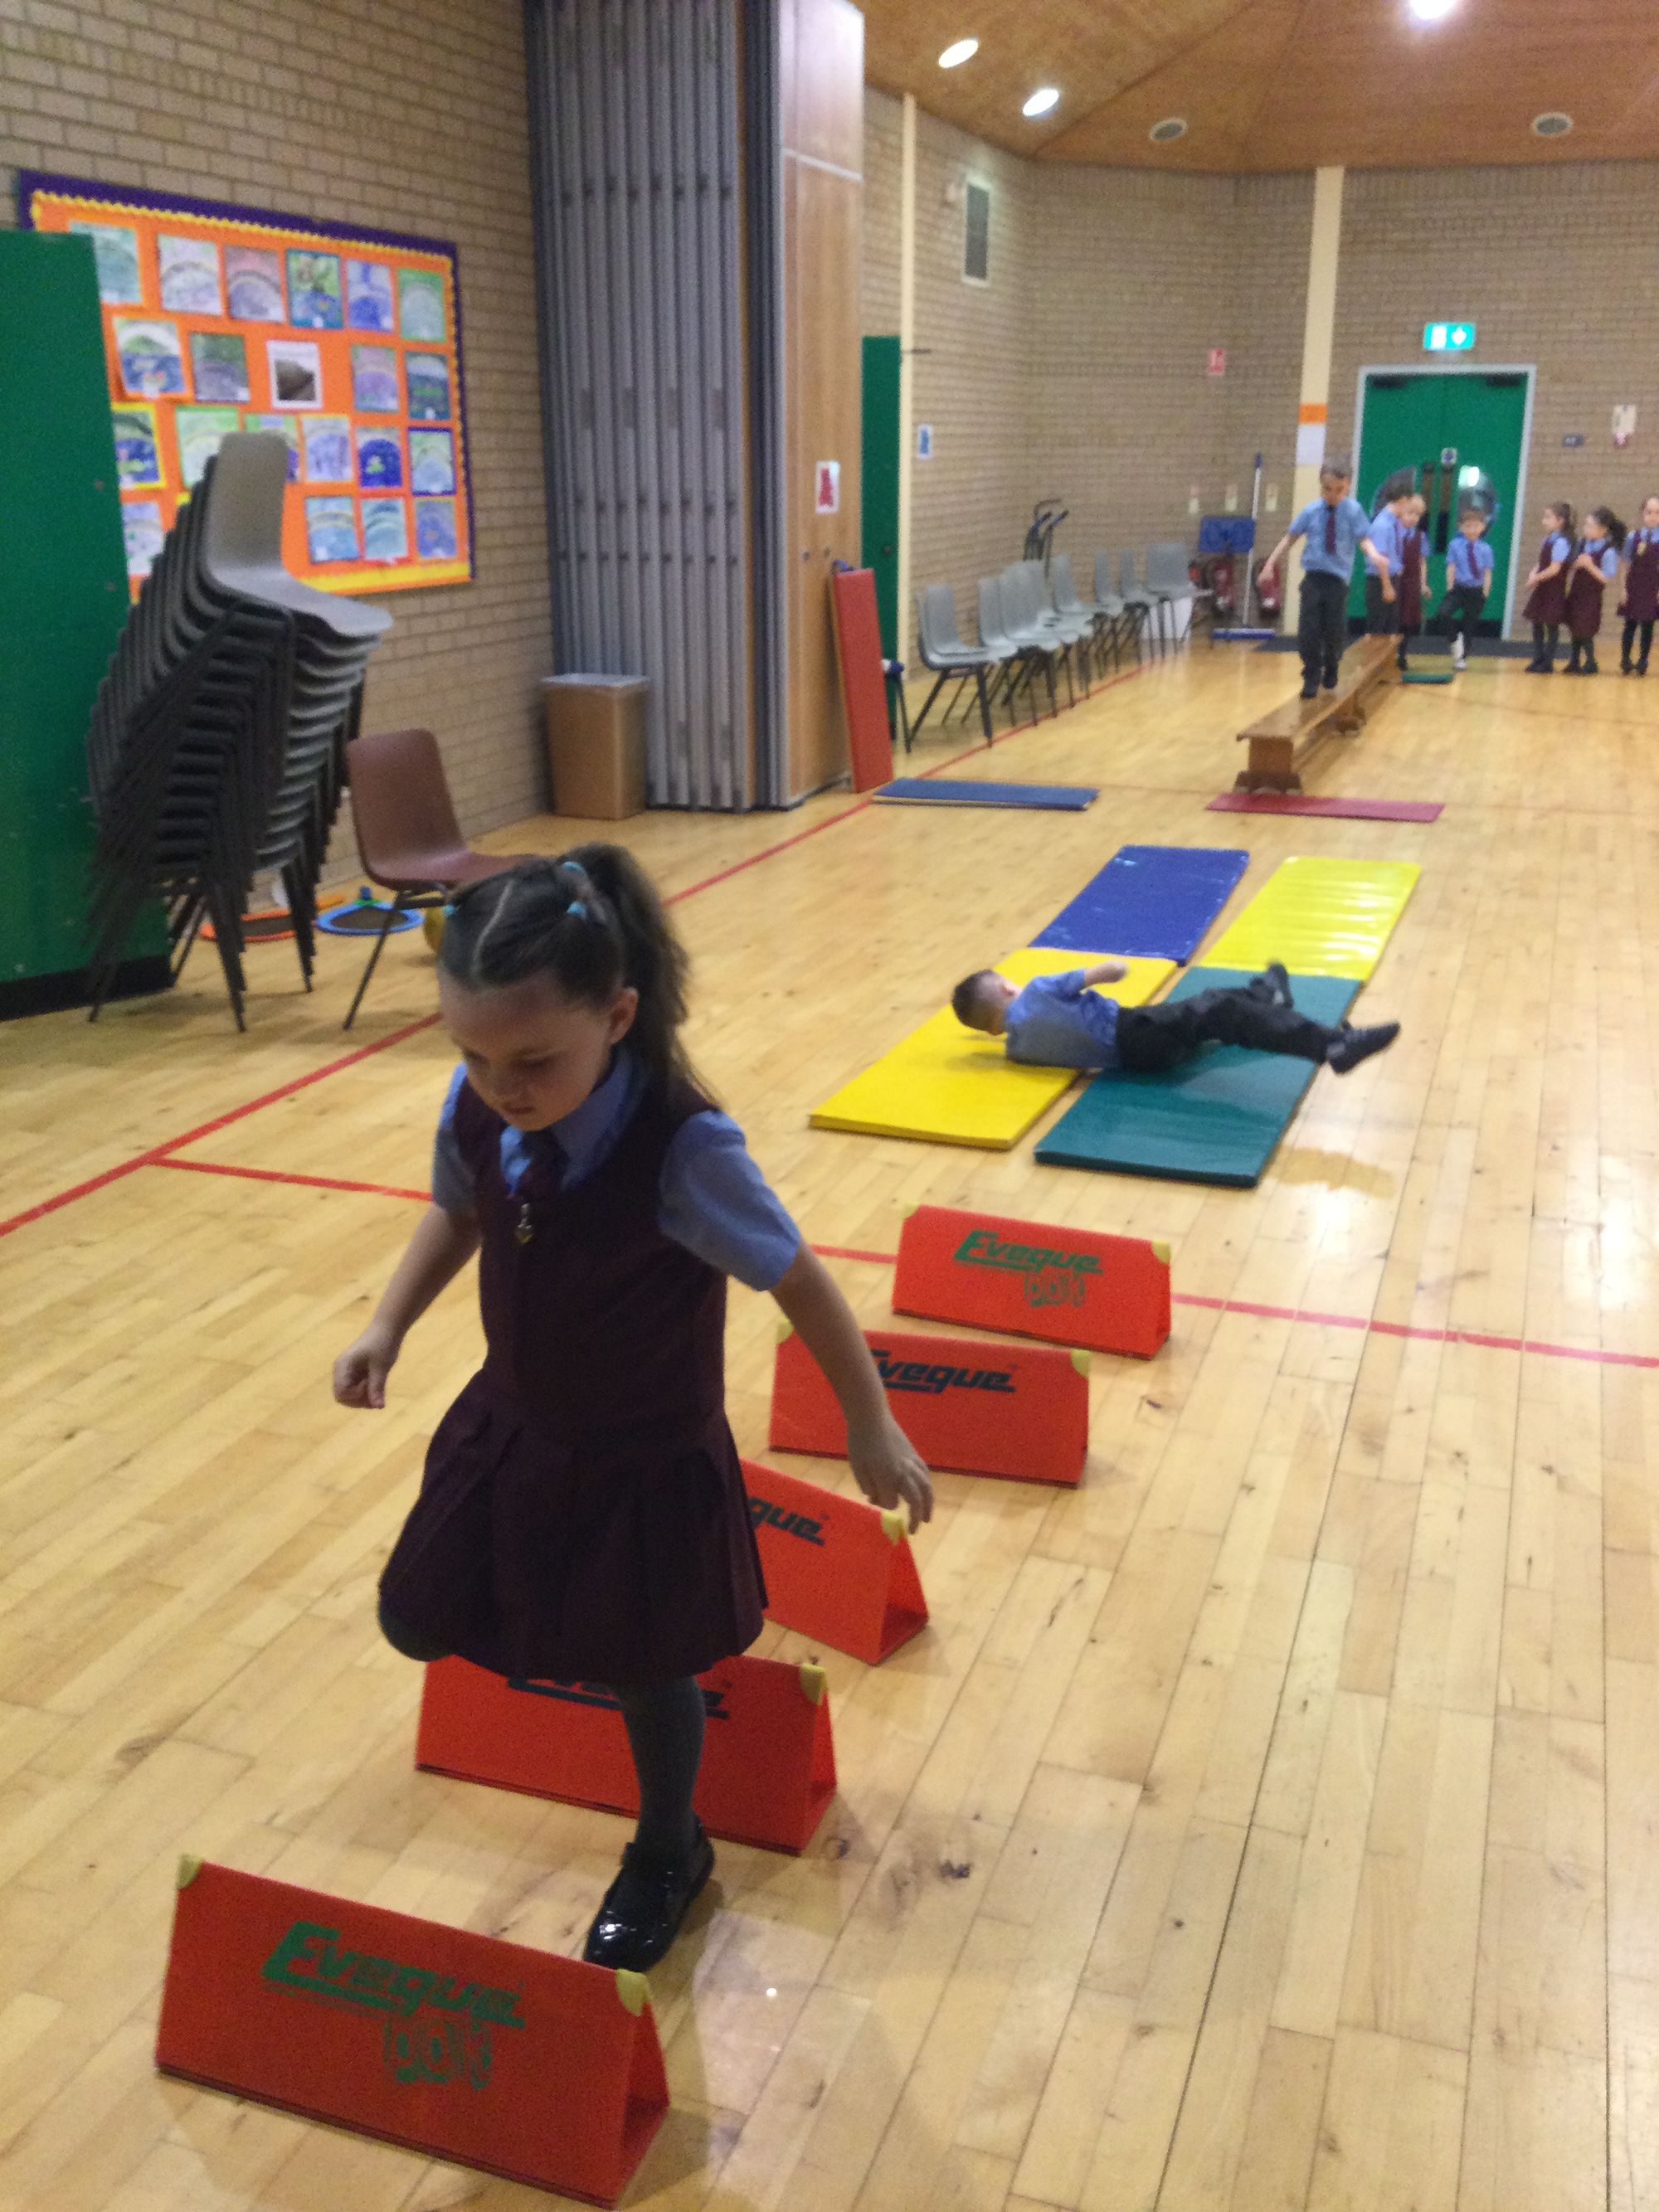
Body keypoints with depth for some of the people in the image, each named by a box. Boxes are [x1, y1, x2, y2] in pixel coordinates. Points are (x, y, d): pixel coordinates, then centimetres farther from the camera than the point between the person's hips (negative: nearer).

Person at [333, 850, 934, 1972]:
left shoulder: (684, 1151, -33)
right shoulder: (476, 1110, -17)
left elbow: (800, 1283, -20)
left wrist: (872, 1430, -11)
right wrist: (388, 1329, -2)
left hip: (648, 1464, -5)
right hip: (513, 1426, 5)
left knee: (644, 1671, 15)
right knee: (416, 1622, 16)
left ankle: (668, 1856, 46)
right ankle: (582, 1649, 46)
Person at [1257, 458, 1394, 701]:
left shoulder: (1353, 510, -4)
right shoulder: (1311, 510, 0)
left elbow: (1364, 539, -11)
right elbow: (1290, 538, 7)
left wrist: (1375, 556, -32)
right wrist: (1270, 565, 4)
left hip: (1338, 578, -1)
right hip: (1313, 576, 1)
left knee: (1335, 629, -2)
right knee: (1308, 629, -7)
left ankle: (1330, 669, 27)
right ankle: (1311, 678, 6)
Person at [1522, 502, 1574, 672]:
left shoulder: (1561, 542, -16)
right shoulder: (1548, 540, 9)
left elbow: (1554, 569, -19)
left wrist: (1536, 578, -13)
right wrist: (1533, 574, -5)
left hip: (1554, 590, -8)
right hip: (1542, 589, 8)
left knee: (1551, 625, -1)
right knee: (1537, 623, 11)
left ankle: (1548, 663, 5)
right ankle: (1538, 659, 20)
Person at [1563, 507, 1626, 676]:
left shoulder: (1609, 551, -16)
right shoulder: (1582, 543, 2)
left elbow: (1606, 579, -17)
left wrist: (1590, 566, -28)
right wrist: (1568, 588, 6)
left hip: (1592, 596, -6)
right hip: (1576, 592, 6)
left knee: (1585, 631, -3)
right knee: (1574, 629, 11)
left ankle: (1590, 664, 12)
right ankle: (1575, 663, 22)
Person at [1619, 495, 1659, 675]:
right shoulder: (1633, 537, 1)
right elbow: (1627, 565, 4)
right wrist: (1624, 589, 0)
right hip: (1633, 588, 0)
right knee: (1630, 624, 1)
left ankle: (1643, 662, 10)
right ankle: (1625, 661, 7)